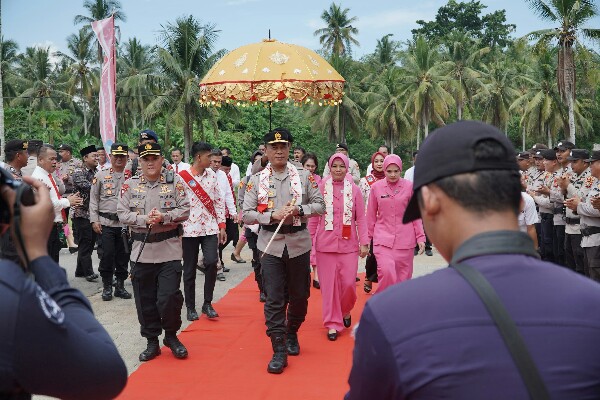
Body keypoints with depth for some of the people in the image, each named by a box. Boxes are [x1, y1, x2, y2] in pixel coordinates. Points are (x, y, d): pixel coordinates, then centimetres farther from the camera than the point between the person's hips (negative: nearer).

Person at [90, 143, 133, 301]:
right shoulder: (101, 175, 4)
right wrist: (94, 220, -2)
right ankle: (107, 287, 12)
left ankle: (120, 286, 21)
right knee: (107, 255, -3)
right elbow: (93, 199, 6)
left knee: (123, 256, 7)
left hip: (126, 223, 1)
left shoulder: (132, 176, 5)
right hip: (106, 222, -1)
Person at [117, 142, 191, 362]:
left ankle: (171, 336, 19)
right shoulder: (130, 184, 4)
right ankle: (152, 342, 24)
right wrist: (144, 220, -15)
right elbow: (122, 213, 1)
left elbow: (184, 210, -2)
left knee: (169, 297, -6)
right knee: (145, 300, 8)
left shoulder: (175, 181, 0)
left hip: (169, 250, -2)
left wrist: (163, 217, -17)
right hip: (141, 251, 2)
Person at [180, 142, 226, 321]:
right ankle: (190, 307, 19)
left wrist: (222, 225, 7)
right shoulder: (182, 177, -6)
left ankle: (207, 303, 4)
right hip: (189, 230, -3)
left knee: (211, 262, -12)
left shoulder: (212, 175, 8)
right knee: (190, 270, 6)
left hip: (210, 227, 3)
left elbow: (219, 200, 12)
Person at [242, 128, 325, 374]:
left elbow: (320, 205, 3)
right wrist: (273, 215, -16)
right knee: (274, 300, -3)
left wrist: (299, 210, -15)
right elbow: (247, 215, -2)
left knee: (300, 295, 12)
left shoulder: (303, 176, 3)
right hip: (271, 246, -1)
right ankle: (279, 351, 4)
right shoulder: (256, 181, 2)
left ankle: (292, 334, 38)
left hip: (299, 245, 1)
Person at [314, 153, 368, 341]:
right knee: (329, 285, 3)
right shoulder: (321, 188, 0)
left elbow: (361, 218, 5)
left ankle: (345, 310, 29)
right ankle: (333, 323, 16)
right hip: (325, 244, 0)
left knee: (348, 283, -2)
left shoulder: (354, 190, 3)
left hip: (349, 244, 1)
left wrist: (364, 242, 1)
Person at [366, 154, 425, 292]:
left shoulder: (409, 186, -1)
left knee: (403, 277, 5)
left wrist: (420, 237, 2)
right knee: (386, 272, -18)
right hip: (382, 237, -1)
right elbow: (371, 216, 9)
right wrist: (367, 238, 12)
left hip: (404, 239, 1)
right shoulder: (376, 187, 1)